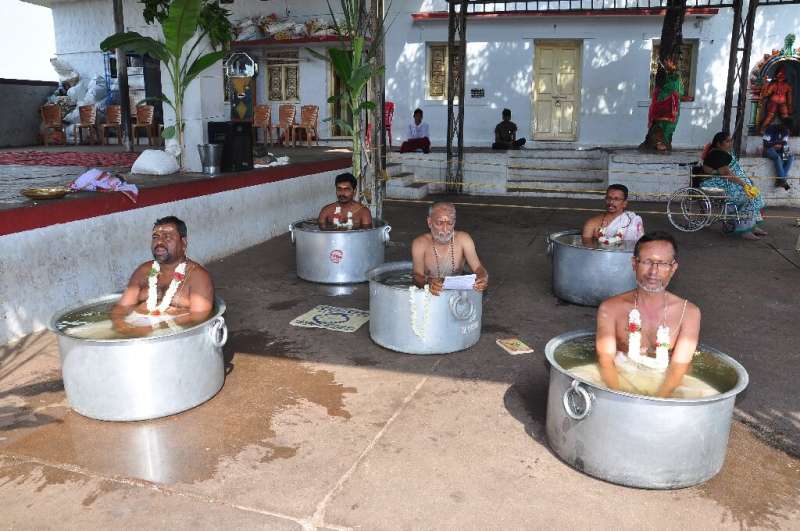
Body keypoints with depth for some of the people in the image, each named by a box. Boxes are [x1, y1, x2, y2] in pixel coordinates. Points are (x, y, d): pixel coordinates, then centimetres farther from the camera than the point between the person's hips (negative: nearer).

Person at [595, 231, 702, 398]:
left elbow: (679, 367, -9)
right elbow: (606, 361, -9)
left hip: (665, 387, 1)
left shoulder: (688, 312, -4)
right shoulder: (610, 308, -4)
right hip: (620, 382, 0)